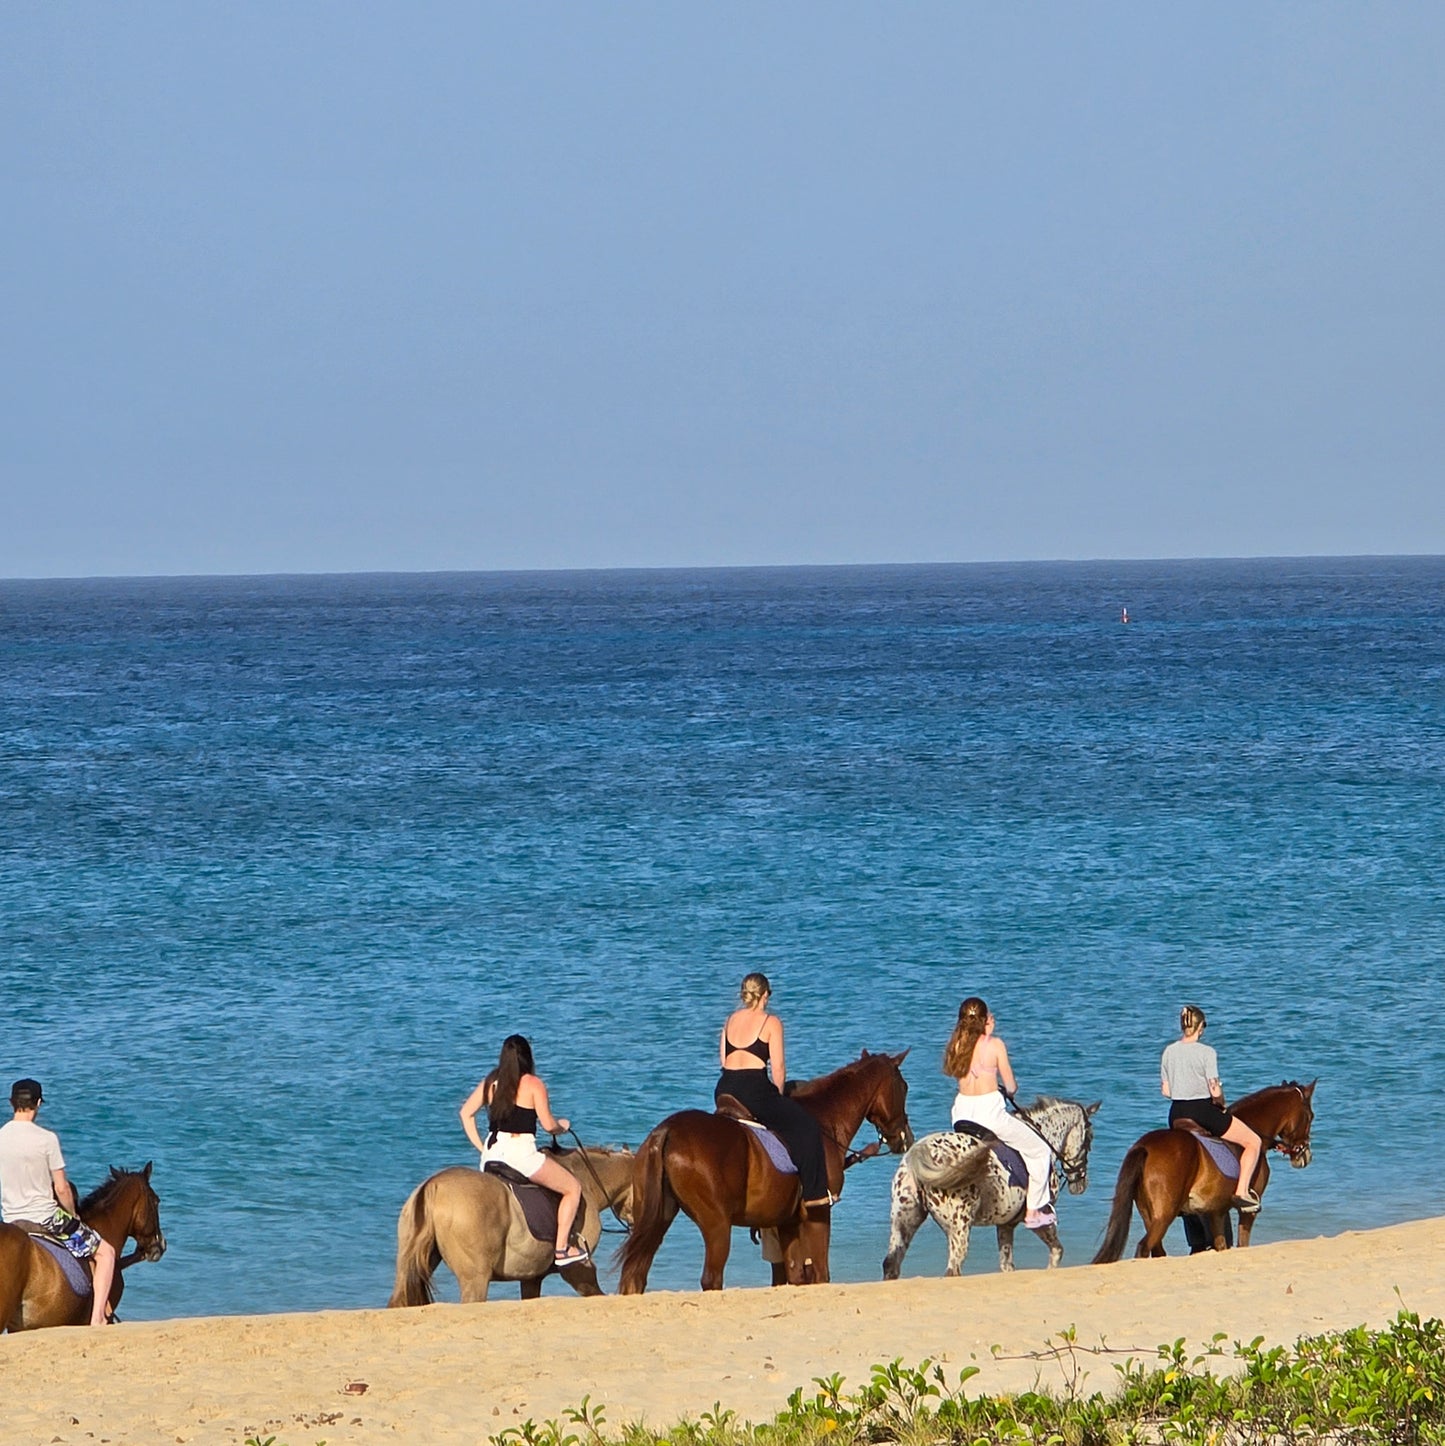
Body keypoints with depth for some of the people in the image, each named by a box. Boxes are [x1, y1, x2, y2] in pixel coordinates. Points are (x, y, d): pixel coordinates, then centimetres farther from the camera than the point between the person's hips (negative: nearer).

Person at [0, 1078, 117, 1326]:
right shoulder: (46, 1139, -16)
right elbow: (61, 1188, -13)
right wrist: (73, 1215, 5)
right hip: (45, 1218, -5)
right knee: (104, 1252, 8)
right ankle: (98, 1316, -4)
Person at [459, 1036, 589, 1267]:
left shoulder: (490, 1082, 10)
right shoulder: (532, 1084, -6)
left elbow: (466, 1113, 11)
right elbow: (548, 1125, -8)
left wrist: (481, 1148, 16)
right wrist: (563, 1127, 14)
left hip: (491, 1154, 6)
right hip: (521, 1153, -6)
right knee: (573, 1187, 8)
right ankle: (562, 1248, -1)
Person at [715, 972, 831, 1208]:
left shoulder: (730, 1020, 13)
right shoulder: (771, 1022, -3)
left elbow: (723, 1060, 15)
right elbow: (778, 1068, -7)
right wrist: (778, 1096, 9)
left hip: (724, 1091, 6)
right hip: (755, 1090, -6)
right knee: (806, 1126, 3)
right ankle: (814, 1193, 0)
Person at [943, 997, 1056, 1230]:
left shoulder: (957, 1044, 4)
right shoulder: (995, 1044, -9)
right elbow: (1011, 1087, -1)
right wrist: (1007, 1091, 21)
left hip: (961, 1113, 6)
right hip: (990, 1112, -6)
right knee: (1039, 1150, 12)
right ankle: (1033, 1212, 12)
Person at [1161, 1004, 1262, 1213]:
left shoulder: (1169, 1052, 2)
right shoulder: (1206, 1053, -14)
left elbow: (1166, 1091, 7)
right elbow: (1215, 1091, -16)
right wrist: (1222, 1105, 3)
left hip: (1177, 1114, 6)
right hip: (1203, 1111, -6)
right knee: (1253, 1142, 6)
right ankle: (1242, 1192, -5)